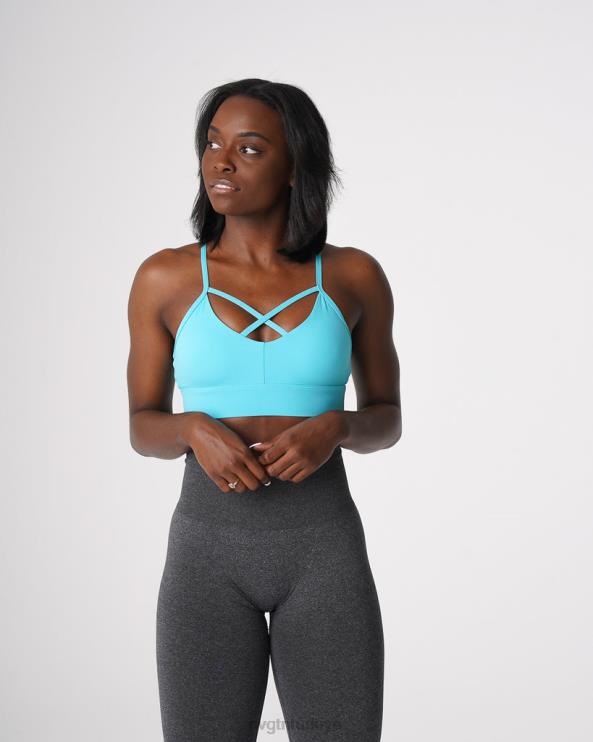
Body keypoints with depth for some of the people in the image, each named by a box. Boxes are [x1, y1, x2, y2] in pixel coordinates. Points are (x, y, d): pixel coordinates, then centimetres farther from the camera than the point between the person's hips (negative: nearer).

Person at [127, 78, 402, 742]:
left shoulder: (354, 276, 2)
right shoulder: (165, 278, 2)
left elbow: (386, 419, 9)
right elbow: (144, 428, 7)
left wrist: (334, 429, -14)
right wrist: (196, 431, -16)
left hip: (324, 548, 0)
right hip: (210, 550, 0)